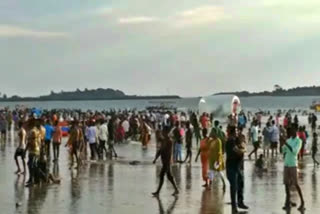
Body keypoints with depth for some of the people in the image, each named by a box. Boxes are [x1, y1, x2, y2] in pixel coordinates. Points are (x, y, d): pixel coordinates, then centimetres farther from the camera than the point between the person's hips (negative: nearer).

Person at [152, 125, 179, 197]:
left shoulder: (169, 141, -15)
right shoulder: (163, 140, 13)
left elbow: (169, 152, -20)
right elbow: (160, 150, 18)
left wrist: (168, 162, -25)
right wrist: (156, 159, 14)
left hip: (167, 161, -9)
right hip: (164, 161, 9)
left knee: (161, 175, -8)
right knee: (169, 176, 14)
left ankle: (158, 192, -5)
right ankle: (176, 190, 22)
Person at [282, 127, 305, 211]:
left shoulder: (298, 141, -5)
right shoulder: (288, 140, 14)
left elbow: (295, 151, -17)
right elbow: (284, 151, 12)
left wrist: (287, 145, -20)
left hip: (293, 164, -6)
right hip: (286, 164, 6)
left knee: (295, 184, -8)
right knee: (286, 183, 5)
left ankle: (302, 202, -2)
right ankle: (288, 201, 12)